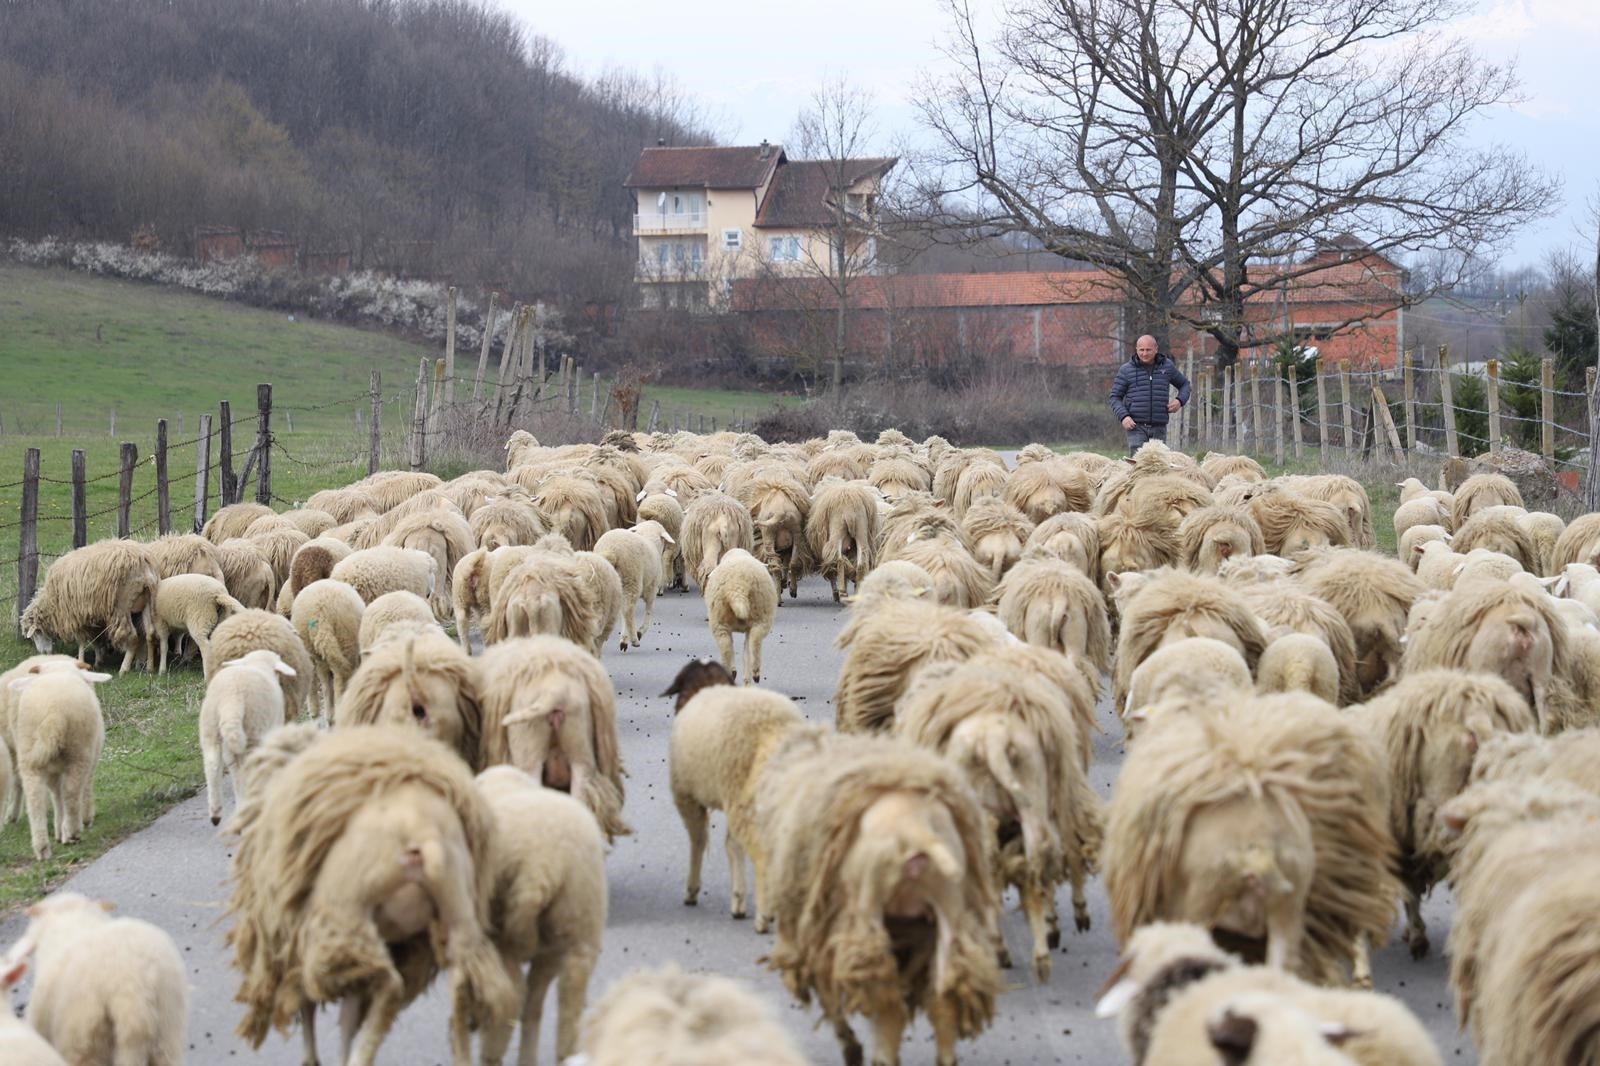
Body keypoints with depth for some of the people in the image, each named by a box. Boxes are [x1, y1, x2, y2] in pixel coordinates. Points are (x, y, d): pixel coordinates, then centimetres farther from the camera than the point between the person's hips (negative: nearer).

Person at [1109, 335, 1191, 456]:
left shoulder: (1167, 366, 9)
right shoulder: (1126, 370, 4)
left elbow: (1184, 384, 23)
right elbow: (1115, 397, 6)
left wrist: (1180, 400, 2)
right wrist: (1123, 416, -11)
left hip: (1159, 428, 2)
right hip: (1136, 427, -2)